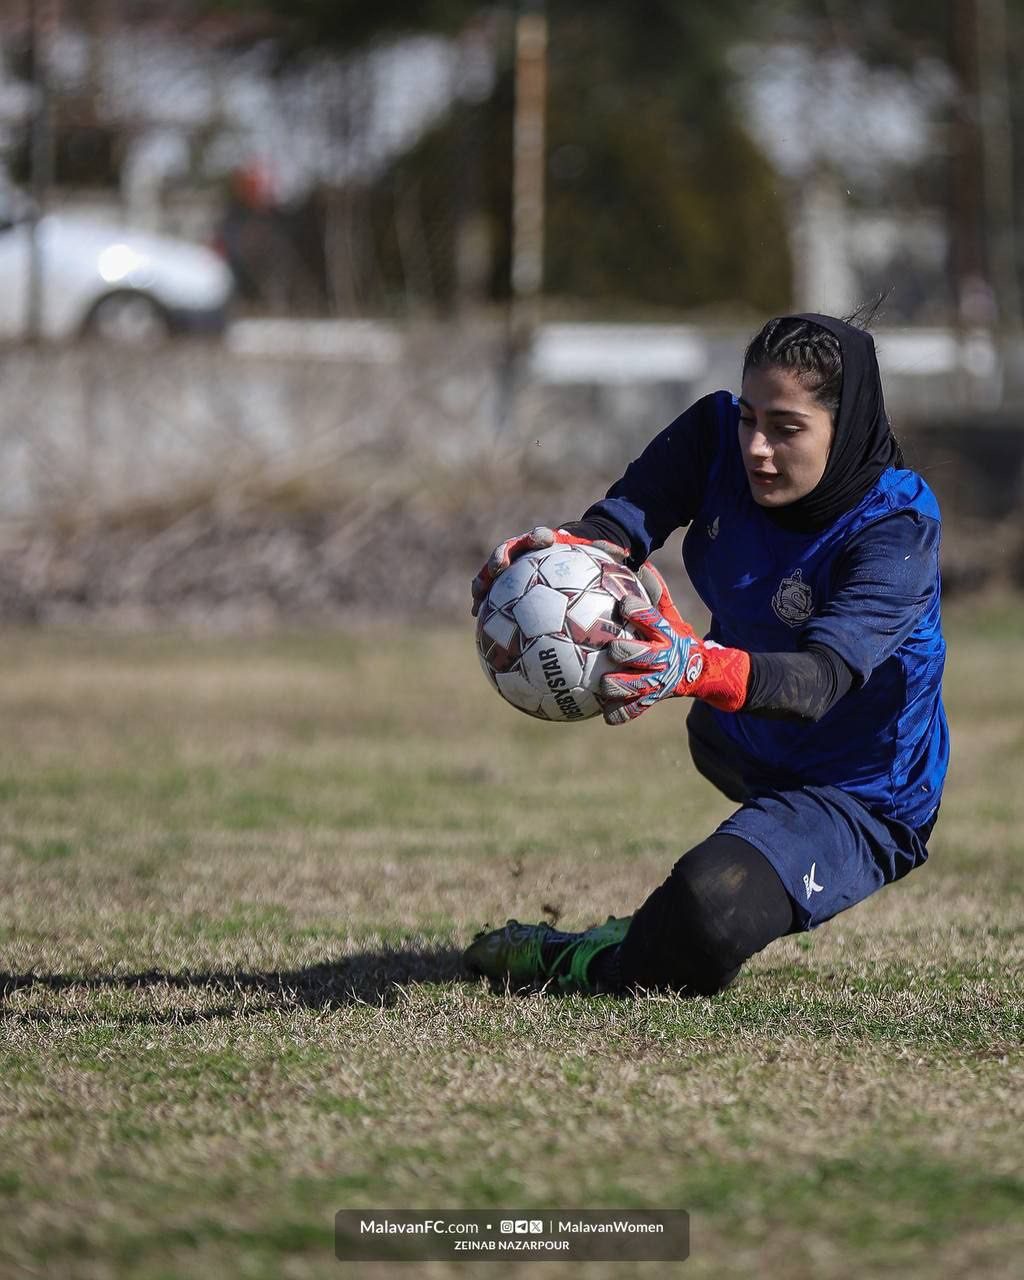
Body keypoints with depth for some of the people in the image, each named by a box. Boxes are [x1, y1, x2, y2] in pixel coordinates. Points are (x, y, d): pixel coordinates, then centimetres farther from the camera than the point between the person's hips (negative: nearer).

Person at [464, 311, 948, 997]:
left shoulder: (896, 528, -28)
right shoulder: (720, 434, -12)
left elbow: (824, 676, -41)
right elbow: (625, 520, -24)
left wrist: (697, 669, -61)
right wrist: (563, 546, -50)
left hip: (859, 799, -8)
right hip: (741, 750, 8)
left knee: (707, 920, -32)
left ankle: (587, 967, 2)